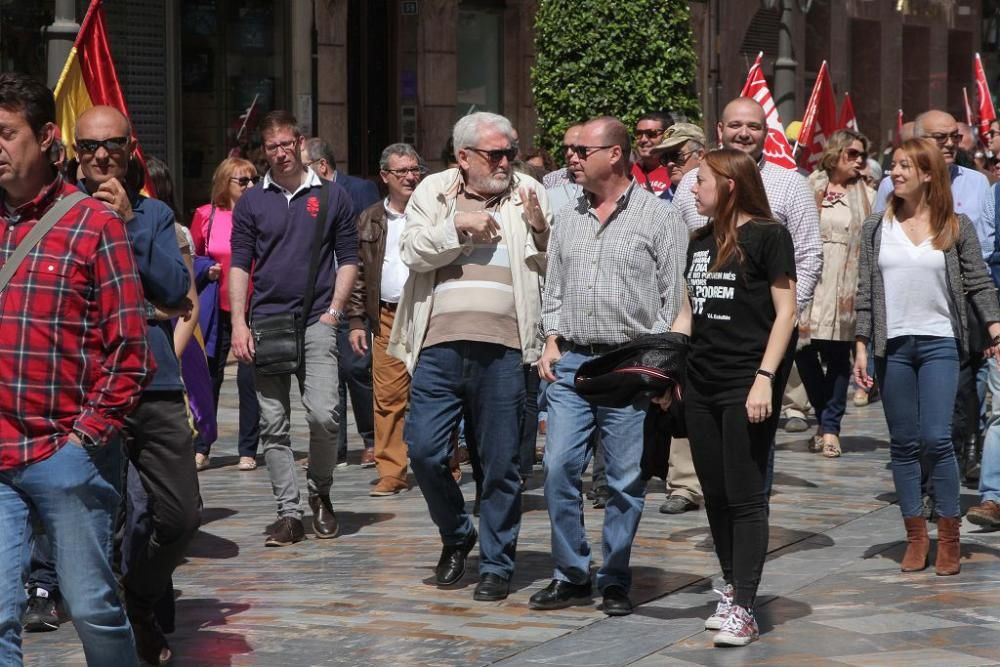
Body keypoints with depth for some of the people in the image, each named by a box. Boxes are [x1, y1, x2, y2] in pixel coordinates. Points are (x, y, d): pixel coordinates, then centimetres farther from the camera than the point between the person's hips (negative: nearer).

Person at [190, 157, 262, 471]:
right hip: (218, 310, 1)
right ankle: (200, 449, 11)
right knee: (209, 376, 3)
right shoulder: (205, 215, 3)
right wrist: (207, 271, -6)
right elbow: (190, 258, 13)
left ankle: (248, 451, 9)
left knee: (249, 379, 1)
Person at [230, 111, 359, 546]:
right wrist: (239, 324, -2)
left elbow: (348, 260, 9)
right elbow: (239, 265, 7)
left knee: (323, 414, -14)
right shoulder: (251, 202, 9)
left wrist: (334, 311, -3)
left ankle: (320, 494, 10)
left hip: (316, 322, -2)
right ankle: (289, 514, 6)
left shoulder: (332, 197, 7)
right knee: (273, 425, 0)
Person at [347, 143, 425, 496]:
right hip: (388, 318, 2)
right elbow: (358, 273, 14)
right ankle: (392, 473, 6)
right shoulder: (370, 220, 13)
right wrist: (357, 321, 8)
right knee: (388, 397, 0)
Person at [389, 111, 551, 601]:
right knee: (424, 450, -2)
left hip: (503, 348, -1)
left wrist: (540, 230, -10)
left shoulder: (529, 193, 9)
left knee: (500, 464, 3)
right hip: (440, 345, 1)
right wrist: (459, 226, -11)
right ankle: (455, 537, 23)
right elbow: (412, 251, -1)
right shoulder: (433, 192, 10)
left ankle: (496, 565, 15)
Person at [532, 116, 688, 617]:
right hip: (571, 363, 4)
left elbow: (675, 295, -4)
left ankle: (615, 581, 11)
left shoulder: (658, 218, -2)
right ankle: (571, 574, 8)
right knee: (559, 467, -3)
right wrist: (552, 342, 8)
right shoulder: (567, 219, 15)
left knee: (626, 479, 1)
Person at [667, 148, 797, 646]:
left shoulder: (767, 236, -6)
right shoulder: (701, 240, 14)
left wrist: (765, 378, -16)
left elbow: (785, 312, -9)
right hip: (701, 384, 7)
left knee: (745, 497, -5)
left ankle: (743, 608, -4)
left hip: (747, 384, -7)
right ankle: (732, 588, 21)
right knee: (715, 495, 10)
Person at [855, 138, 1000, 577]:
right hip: (893, 346, 2)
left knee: (937, 439, -11)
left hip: (940, 343, -2)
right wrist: (861, 346, 2)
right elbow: (865, 292, 7)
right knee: (904, 443, 5)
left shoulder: (957, 227, 2)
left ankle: (949, 535, 0)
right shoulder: (877, 228, 7)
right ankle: (915, 535, 13)